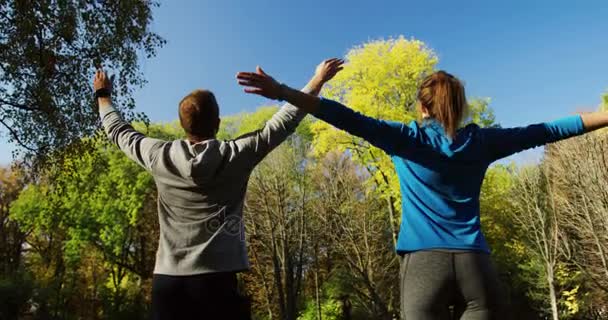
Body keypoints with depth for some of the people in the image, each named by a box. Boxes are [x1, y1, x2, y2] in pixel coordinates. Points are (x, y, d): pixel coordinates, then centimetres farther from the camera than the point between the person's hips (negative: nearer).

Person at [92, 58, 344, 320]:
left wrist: (103, 95, 38)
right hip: (217, 279, -3)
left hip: (167, 280, 3)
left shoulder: (160, 157, 1)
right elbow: (282, 123, 2)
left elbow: (119, 132, 19)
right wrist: (318, 80, 12)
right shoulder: (236, 156, -5)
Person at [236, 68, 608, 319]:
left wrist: (283, 92, -11)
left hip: (424, 264, -2)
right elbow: (546, 131, 20)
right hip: (476, 265, 3)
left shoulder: (409, 139, 3)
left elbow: (352, 120, -6)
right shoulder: (480, 140, 12)